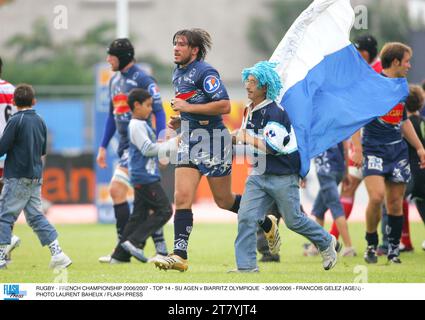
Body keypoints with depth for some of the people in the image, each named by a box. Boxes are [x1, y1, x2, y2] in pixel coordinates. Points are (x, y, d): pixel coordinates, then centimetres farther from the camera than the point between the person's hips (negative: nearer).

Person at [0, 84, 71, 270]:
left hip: (17, 178, -7)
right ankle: (57, 253, 3)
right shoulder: (40, 122, 9)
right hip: (36, 177, 7)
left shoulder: (16, 121, -12)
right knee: (36, 216, 10)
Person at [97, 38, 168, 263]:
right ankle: (161, 248, 11)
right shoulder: (115, 81, 16)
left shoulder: (142, 80, -9)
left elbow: (159, 112, -12)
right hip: (125, 145, 8)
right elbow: (113, 116, 23)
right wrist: (103, 146, 21)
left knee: (116, 190, -13)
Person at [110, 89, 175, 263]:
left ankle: (119, 254, 8)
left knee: (139, 215, 9)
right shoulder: (136, 125, -12)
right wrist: (173, 143, -15)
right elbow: (148, 148, -20)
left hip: (144, 178, 10)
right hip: (145, 177, -10)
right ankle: (135, 242, -12)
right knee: (164, 210, -10)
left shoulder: (142, 125, 19)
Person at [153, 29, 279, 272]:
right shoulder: (178, 73, 13)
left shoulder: (205, 72, -15)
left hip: (213, 141, -7)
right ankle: (180, 255, -12)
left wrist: (188, 107, -22)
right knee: (182, 197, -8)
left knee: (224, 200, 7)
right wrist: (180, 120, 11)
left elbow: (224, 106, -24)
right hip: (189, 141, 7)